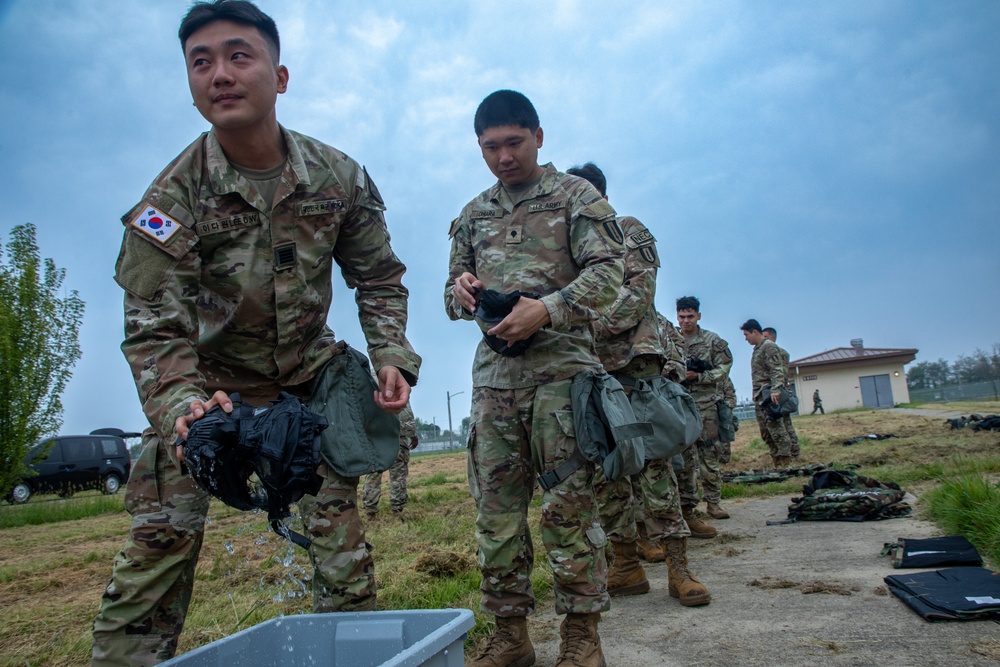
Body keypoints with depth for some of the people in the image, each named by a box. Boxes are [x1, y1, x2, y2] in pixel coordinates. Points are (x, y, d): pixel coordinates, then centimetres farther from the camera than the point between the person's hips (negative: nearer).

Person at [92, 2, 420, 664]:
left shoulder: (340, 177, -11)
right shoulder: (173, 196, -19)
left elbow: (379, 278, 0)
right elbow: (155, 327, -20)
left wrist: (392, 357, -15)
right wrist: (181, 405, -39)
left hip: (309, 369, 2)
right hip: (206, 377, -1)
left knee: (337, 515, -3)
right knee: (164, 534, -9)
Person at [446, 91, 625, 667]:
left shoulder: (576, 195, 6)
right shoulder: (473, 215, 20)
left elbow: (607, 273, -5)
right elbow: (454, 294, 22)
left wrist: (546, 309, -20)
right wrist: (462, 292, -3)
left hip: (561, 363, -4)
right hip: (493, 371, 5)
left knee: (569, 501, -5)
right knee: (496, 505, 4)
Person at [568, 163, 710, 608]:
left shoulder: (628, 230, 10)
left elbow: (641, 288, -5)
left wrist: (597, 326, -16)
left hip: (633, 357, -5)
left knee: (649, 459, -10)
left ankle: (678, 566, -5)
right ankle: (627, 566, 11)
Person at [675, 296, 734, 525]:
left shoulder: (713, 341, 4)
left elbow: (723, 368, -1)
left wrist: (698, 376, -13)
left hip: (706, 405, 0)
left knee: (710, 456, 5)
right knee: (684, 459, -1)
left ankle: (713, 502, 17)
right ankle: (687, 509, 2)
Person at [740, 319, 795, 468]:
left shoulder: (769, 346, -6)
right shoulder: (756, 349, 21)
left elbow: (777, 370, -15)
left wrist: (775, 390, -26)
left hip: (768, 393, -9)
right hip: (759, 395, 9)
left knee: (775, 428, -11)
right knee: (765, 431, 7)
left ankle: (786, 461, -9)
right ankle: (777, 461, 10)